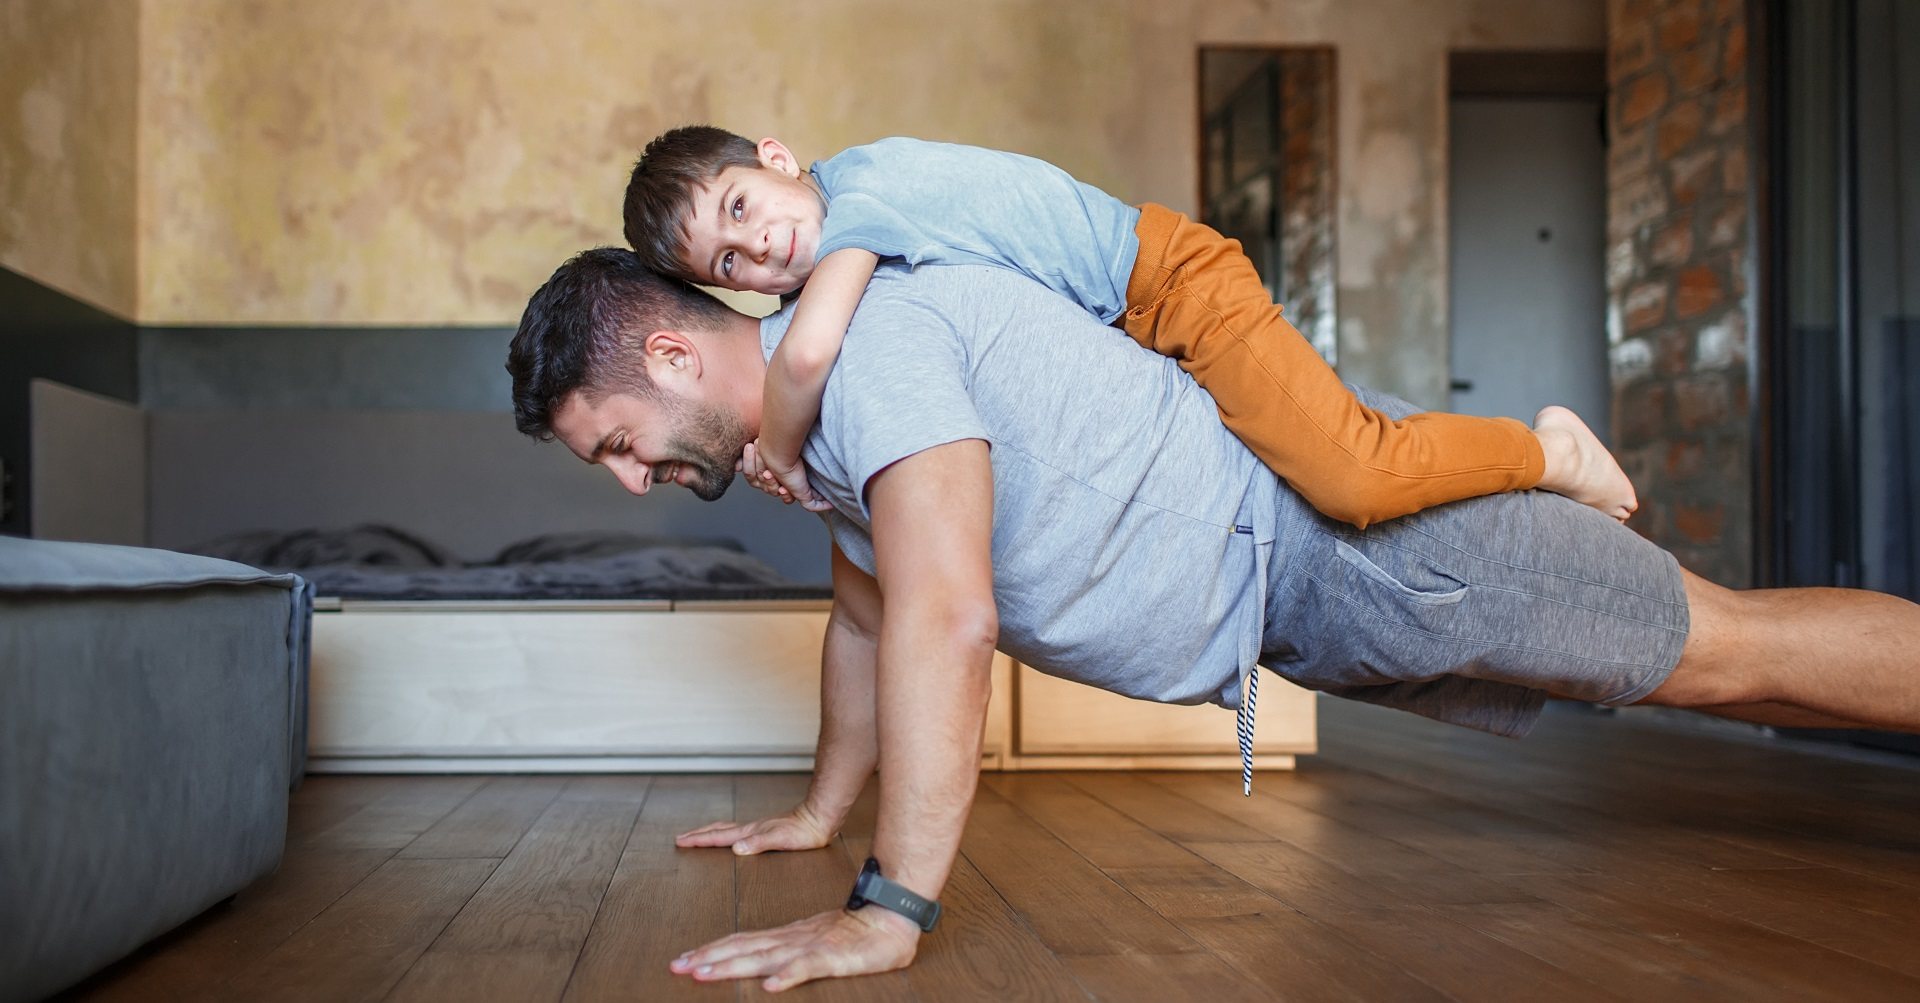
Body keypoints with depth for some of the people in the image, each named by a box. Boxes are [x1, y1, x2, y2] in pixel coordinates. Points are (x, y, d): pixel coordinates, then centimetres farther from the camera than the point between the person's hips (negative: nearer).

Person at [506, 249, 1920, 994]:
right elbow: (869, 615, 19)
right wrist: (821, 811, 23)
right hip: (1292, 609, 8)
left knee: (1725, 648, 4)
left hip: (1340, 520, -8)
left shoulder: (869, 336, -26)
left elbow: (946, 620, -36)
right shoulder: (818, 419, 6)